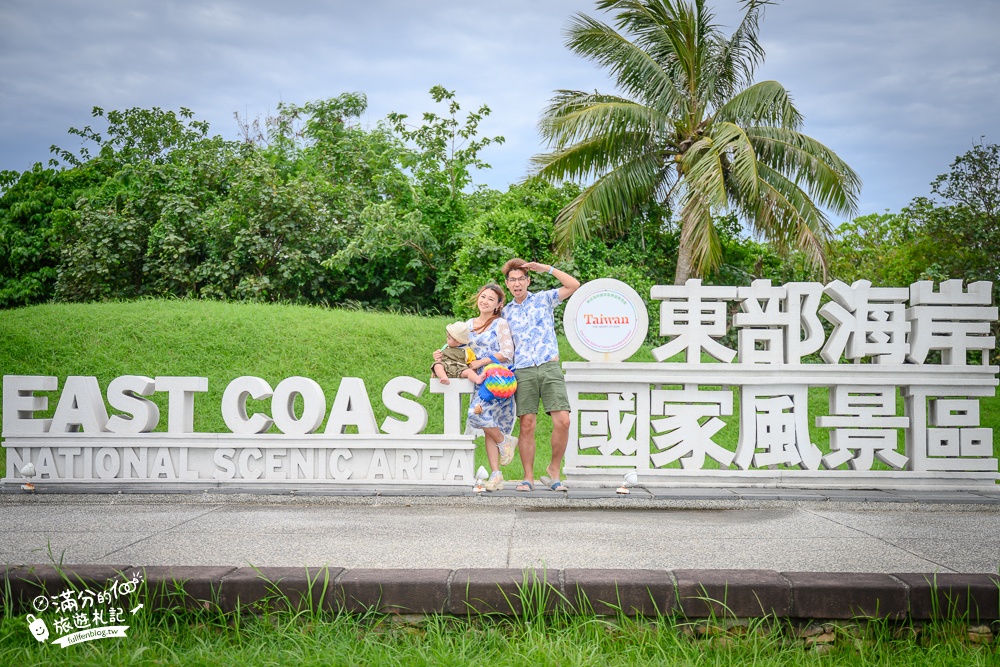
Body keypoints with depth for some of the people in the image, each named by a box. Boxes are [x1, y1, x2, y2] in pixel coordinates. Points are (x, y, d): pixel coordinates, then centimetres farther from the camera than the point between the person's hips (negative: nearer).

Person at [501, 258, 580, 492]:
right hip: (523, 372, 1)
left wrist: (546, 268, -1)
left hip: (550, 368, -1)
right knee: (527, 425, -5)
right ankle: (528, 478, 4)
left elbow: (574, 285, 2)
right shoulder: (506, 312, 17)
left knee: (563, 421, -12)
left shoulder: (544, 299, 12)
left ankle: (554, 470, 4)